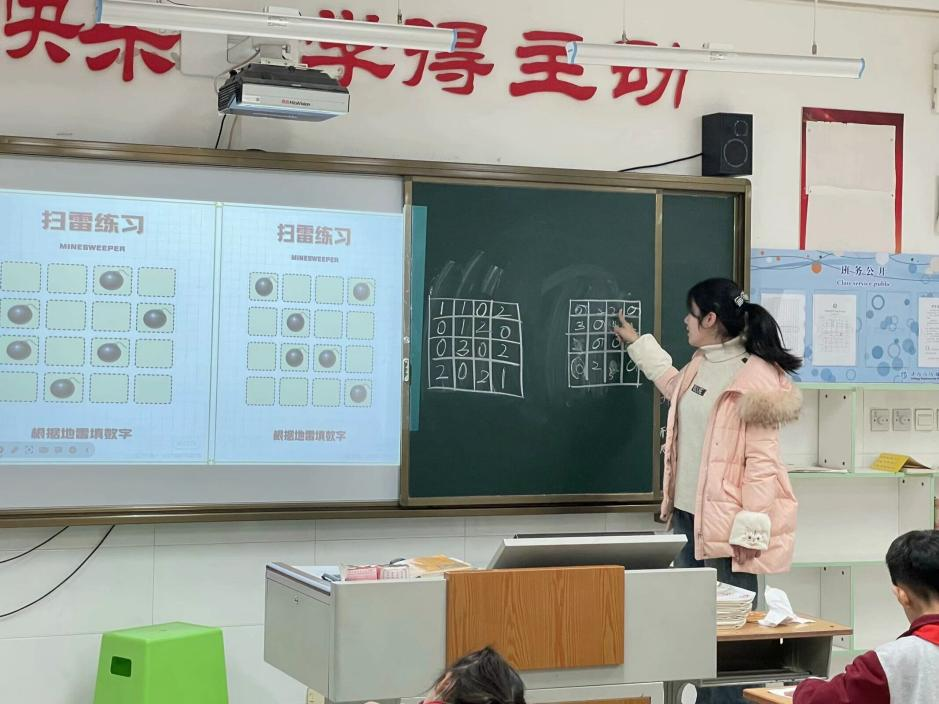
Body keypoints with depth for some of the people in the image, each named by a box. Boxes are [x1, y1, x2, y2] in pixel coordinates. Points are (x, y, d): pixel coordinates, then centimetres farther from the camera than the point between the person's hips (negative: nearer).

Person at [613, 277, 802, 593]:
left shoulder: (756, 377, -16)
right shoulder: (699, 365, 12)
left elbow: (762, 460, -19)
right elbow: (673, 386, 38)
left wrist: (751, 529, -21)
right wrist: (637, 343, 44)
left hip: (726, 519, -9)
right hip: (686, 511, 9)